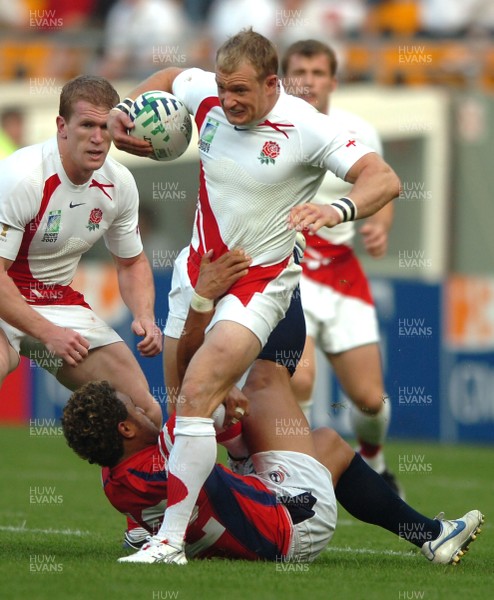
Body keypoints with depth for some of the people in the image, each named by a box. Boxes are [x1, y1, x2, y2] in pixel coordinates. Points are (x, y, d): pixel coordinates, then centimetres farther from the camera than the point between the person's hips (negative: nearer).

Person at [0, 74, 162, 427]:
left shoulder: (119, 183, -3)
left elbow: (132, 262, 13)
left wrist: (145, 317, -6)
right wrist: (47, 333, -28)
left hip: (60, 301, 6)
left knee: (146, 415, -5)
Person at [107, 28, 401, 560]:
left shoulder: (306, 128, -21)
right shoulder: (206, 94, -5)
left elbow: (384, 179, -27)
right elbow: (169, 78, 20)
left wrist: (337, 210, -45)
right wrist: (122, 110, 3)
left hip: (259, 282, -6)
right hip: (198, 270, 6)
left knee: (196, 397, -20)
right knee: (176, 395, 10)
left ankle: (171, 538, -21)